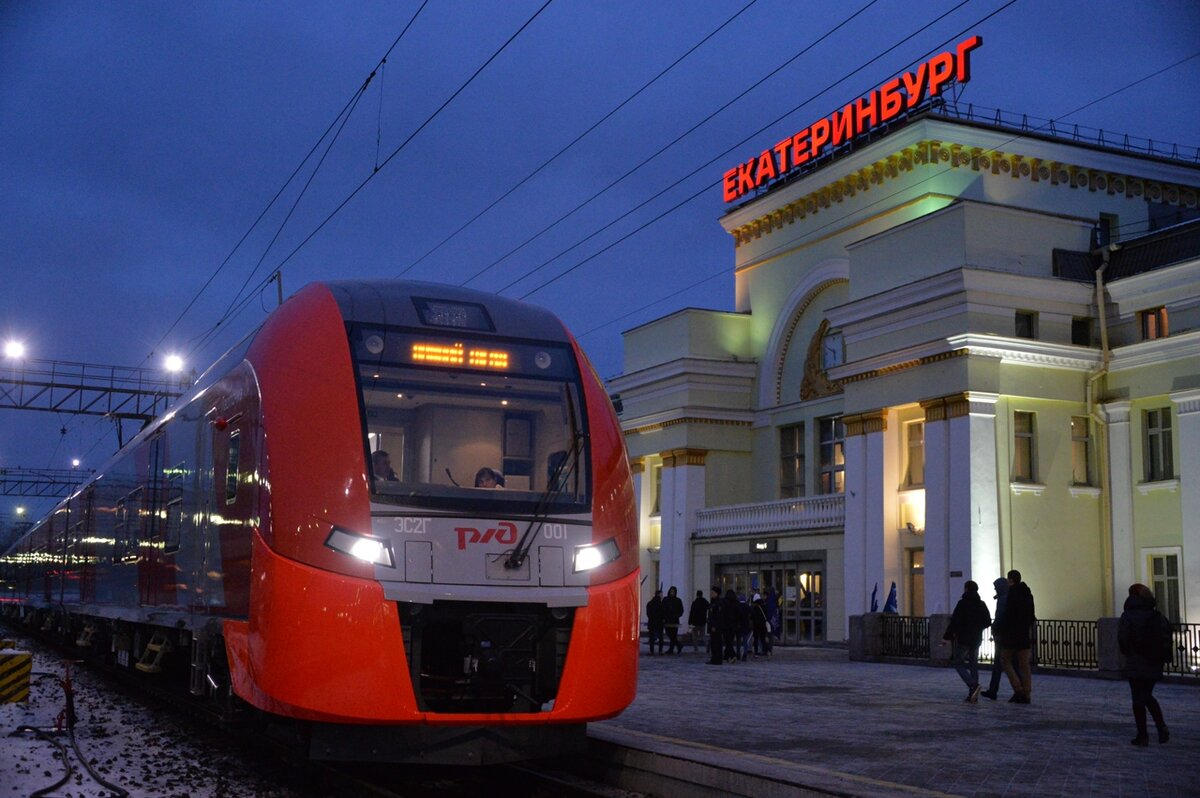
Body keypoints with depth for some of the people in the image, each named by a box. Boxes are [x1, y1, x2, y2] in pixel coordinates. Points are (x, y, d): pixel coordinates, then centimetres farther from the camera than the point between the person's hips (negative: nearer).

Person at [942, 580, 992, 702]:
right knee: (973, 665, 11)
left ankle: (973, 685, -21)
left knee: (958, 663, 0)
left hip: (963, 639, -6)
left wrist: (947, 636, -10)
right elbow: (988, 622, 12)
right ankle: (973, 695, 10)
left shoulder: (962, 604, -12)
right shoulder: (981, 604, 7)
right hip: (976, 639, 7)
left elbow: (954, 622, -16)